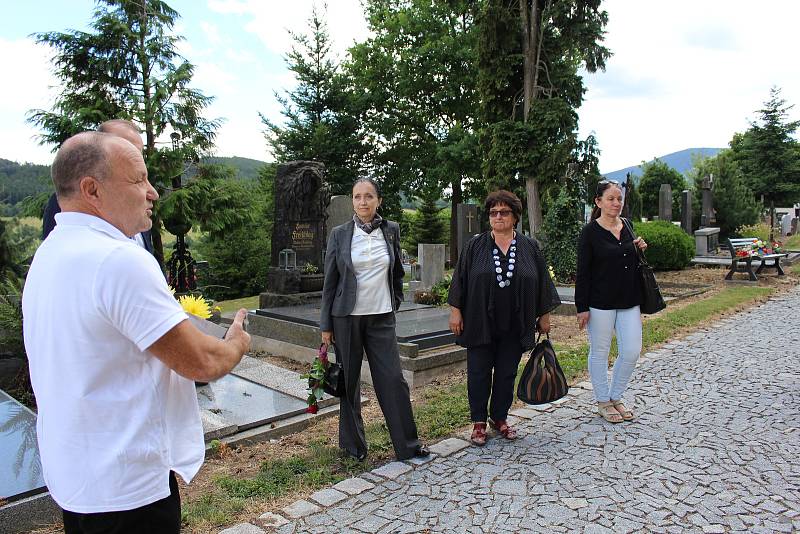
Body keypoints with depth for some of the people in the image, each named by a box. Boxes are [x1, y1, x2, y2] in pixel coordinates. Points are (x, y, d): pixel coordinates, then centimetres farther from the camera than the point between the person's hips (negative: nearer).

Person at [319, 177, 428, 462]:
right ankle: (353, 444, 24)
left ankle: (407, 444, 15)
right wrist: (325, 326, 0)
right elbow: (330, 281, 0)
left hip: (382, 317, 1)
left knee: (393, 379, 0)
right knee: (350, 382, 7)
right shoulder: (339, 234, -2)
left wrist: (396, 301, 18)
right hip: (347, 318, -1)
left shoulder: (391, 230, 3)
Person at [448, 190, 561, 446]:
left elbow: (542, 283, 8)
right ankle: (479, 421, 19)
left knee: (507, 374, 10)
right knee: (479, 373, 5)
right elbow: (460, 279, 0)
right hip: (480, 323, -1)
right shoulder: (475, 246, 0)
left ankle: (499, 418, 27)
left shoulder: (529, 247, 4)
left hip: (514, 326, 2)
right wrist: (455, 311, -5)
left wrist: (544, 316, 8)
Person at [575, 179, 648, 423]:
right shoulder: (590, 231, -9)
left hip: (629, 301, 6)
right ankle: (603, 402, 23)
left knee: (632, 352, 6)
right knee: (600, 353, 6)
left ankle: (616, 397, 26)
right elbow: (583, 272, -10)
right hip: (600, 302, -5)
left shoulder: (627, 226, 9)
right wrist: (582, 307, -13)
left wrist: (640, 249, 1)